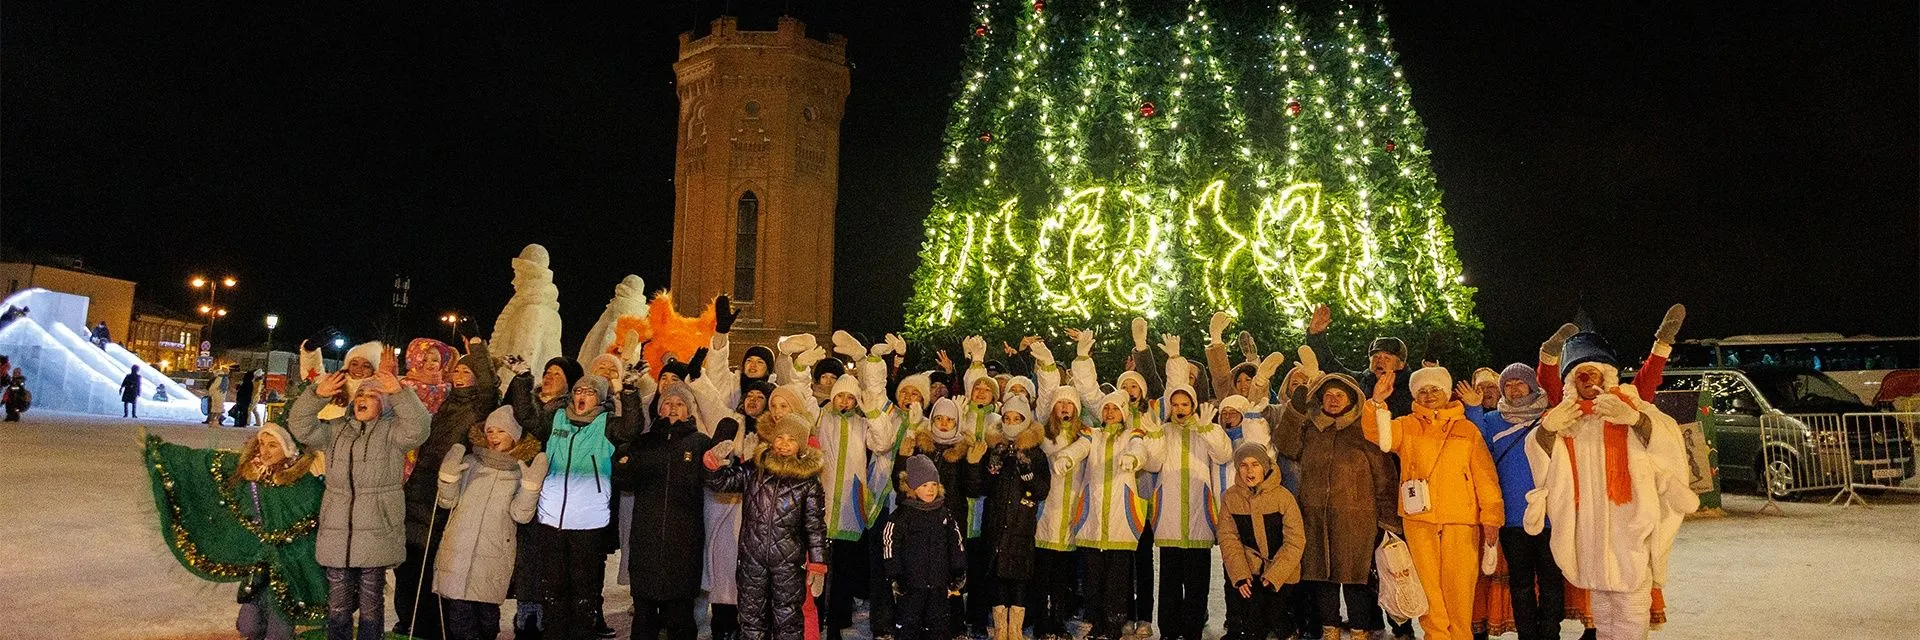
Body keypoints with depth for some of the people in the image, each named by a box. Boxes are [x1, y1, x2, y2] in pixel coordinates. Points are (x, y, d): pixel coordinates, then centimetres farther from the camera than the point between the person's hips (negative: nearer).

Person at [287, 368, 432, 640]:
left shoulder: (391, 430, 2)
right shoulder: (336, 429, 15)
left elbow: (417, 429, -18)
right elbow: (300, 426, 4)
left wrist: (400, 394, -27)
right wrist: (317, 395, -10)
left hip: (376, 532, -4)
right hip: (337, 532, 4)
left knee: (371, 603, 4)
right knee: (337, 604, 9)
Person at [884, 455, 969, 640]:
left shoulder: (945, 514, 8)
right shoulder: (901, 515, -7)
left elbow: (956, 544, 12)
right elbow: (890, 547, -9)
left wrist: (958, 575, 8)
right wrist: (896, 577, -12)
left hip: (939, 583, 4)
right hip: (911, 584, -4)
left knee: (937, 625, 12)